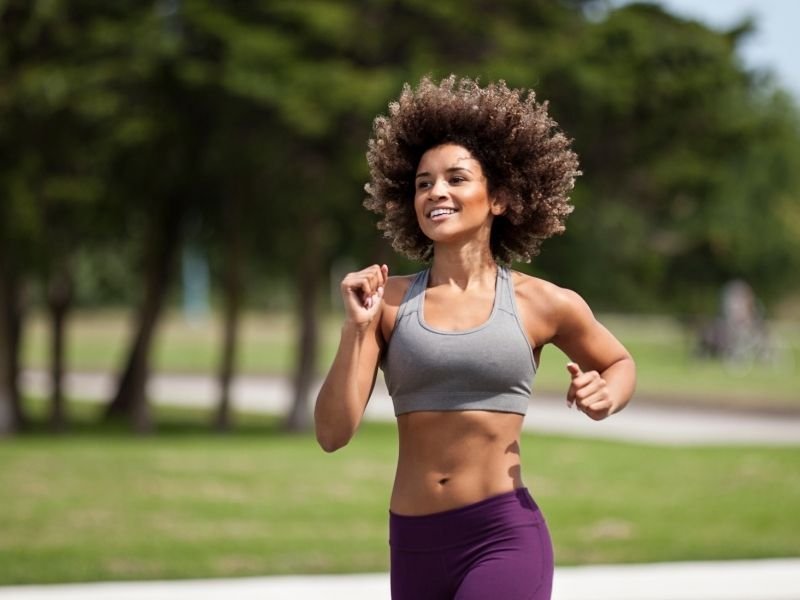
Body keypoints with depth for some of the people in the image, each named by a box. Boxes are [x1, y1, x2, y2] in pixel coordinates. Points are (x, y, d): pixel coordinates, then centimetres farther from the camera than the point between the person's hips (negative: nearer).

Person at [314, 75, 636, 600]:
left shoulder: (543, 304, 2)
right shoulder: (389, 301, 4)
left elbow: (620, 363, 22)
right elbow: (333, 433, -1)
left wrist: (605, 396, -1)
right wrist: (357, 327, -12)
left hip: (505, 537, -3)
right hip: (415, 545, 3)